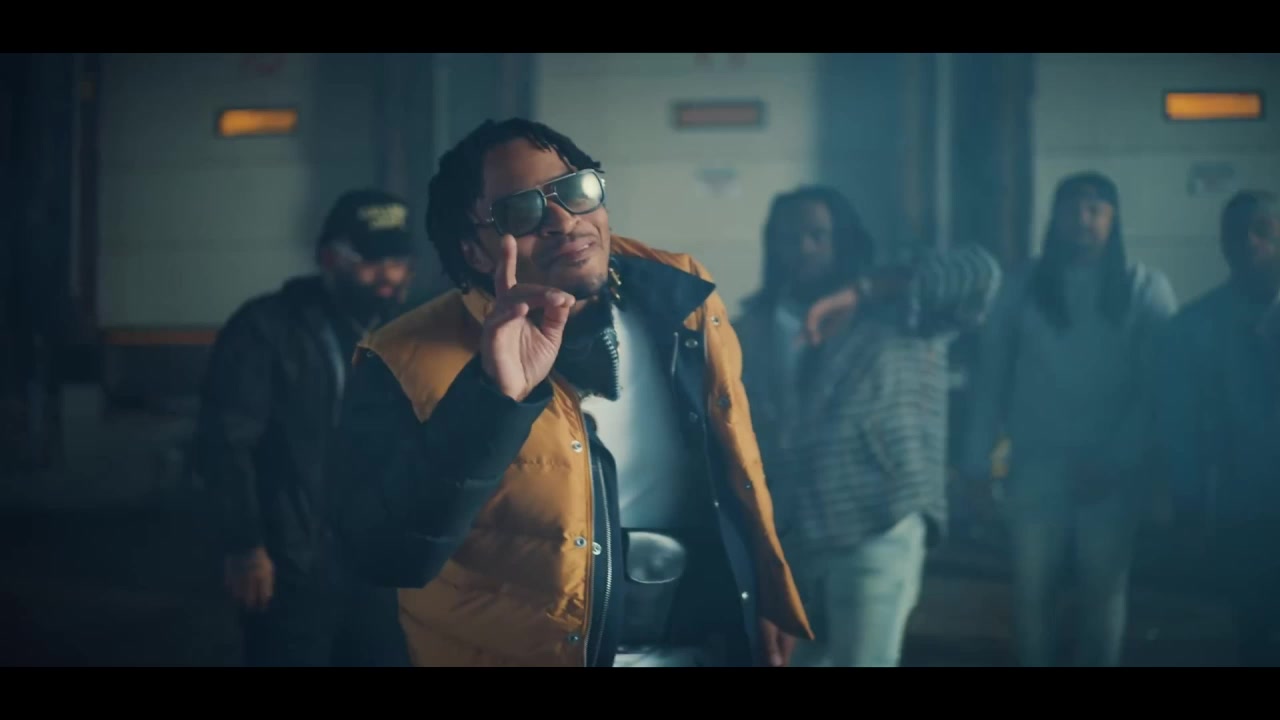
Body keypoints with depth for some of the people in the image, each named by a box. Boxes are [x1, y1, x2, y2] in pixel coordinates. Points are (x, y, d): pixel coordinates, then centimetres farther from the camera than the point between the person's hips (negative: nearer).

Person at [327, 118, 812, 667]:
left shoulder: (681, 301, -4)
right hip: (521, 653, -4)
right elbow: (390, 558, -30)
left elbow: (737, 477, 8)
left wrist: (765, 605, 12)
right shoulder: (413, 364, -19)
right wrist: (495, 397, -38)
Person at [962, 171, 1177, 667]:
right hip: (1036, 468, 1)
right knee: (1032, 591, 3)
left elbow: (1159, 383, -4)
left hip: (1113, 473, -1)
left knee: (1102, 591, 7)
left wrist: (1116, 460, -13)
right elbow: (991, 377, 5)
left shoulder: (1145, 288, 2)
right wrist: (977, 461, -1)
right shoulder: (1023, 287, 6)